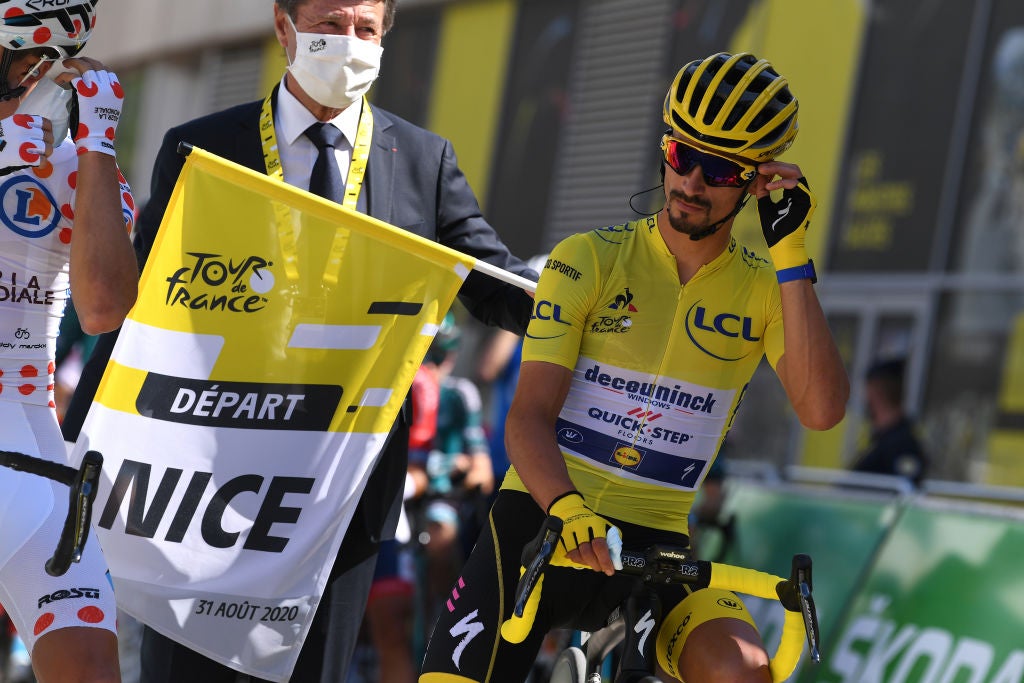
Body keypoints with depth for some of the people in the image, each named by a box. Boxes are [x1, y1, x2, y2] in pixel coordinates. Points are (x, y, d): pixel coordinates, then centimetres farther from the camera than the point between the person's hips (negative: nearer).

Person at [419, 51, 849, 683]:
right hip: (541, 518, -1)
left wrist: (790, 253, -17)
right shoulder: (588, 260, -1)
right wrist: (567, 510, -30)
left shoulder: (764, 289, 3)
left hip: (653, 545, 1)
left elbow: (822, 410, -15)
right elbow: (529, 417, -10)